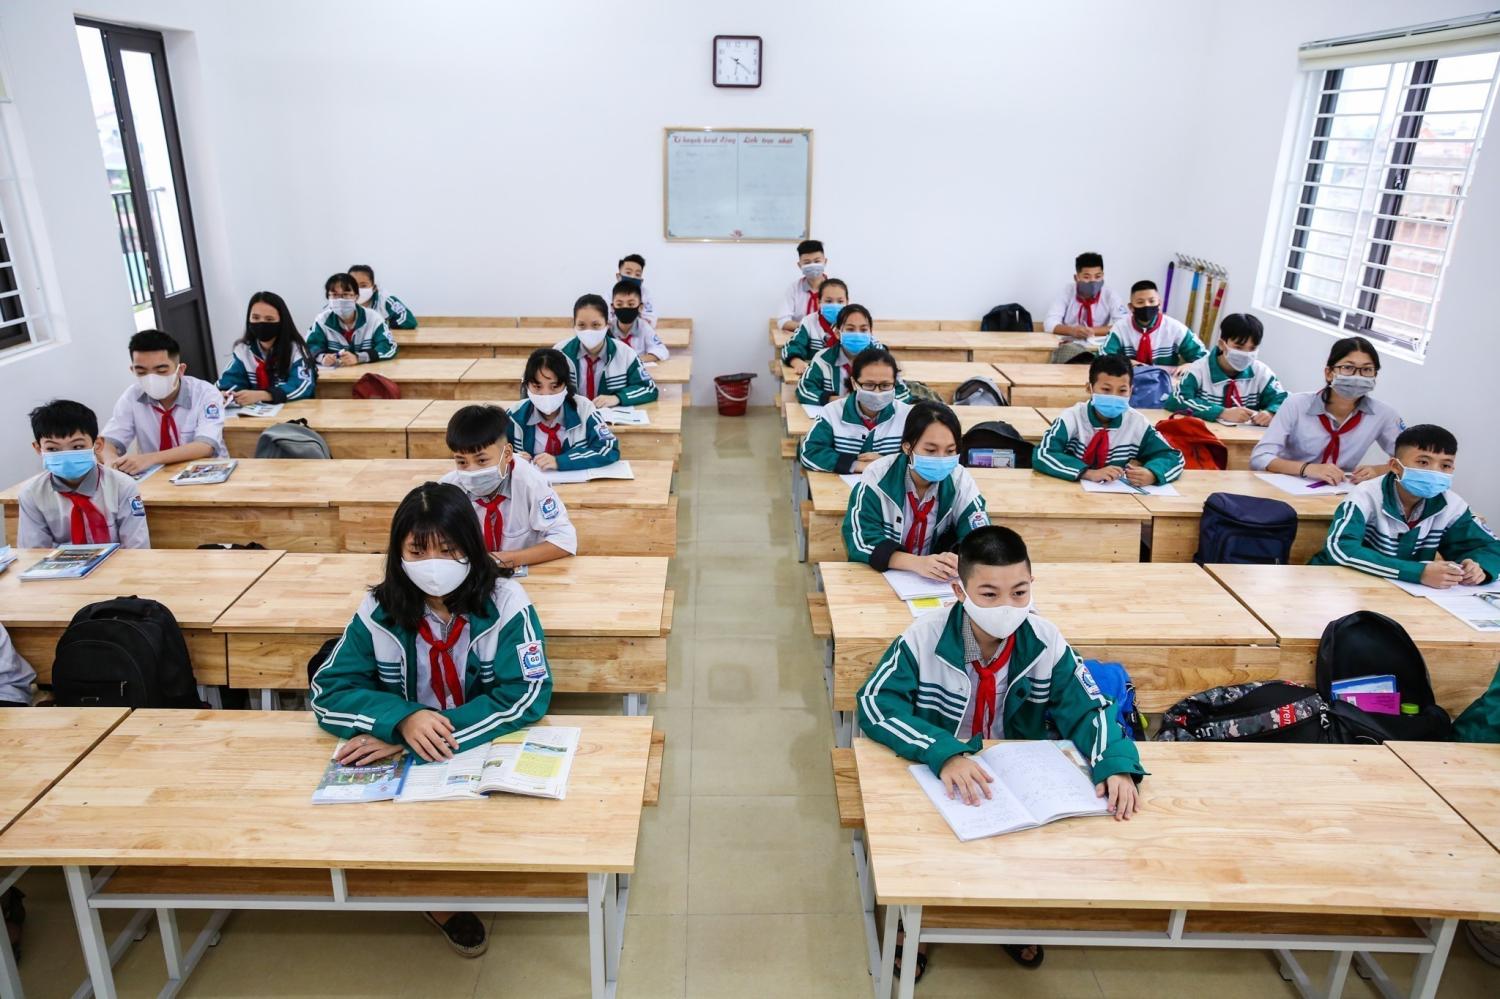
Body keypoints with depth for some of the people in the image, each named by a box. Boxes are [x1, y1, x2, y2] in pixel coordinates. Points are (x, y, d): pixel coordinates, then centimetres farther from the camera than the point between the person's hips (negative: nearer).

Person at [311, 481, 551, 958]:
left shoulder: (504, 602, -16)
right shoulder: (380, 610, -8)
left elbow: (527, 695, -22)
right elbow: (328, 691, -7)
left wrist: (408, 741, -29)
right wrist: (402, 720, -29)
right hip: (403, 760, 2)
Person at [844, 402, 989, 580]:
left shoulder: (960, 480, -7)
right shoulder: (878, 476, -14)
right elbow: (861, 540, -20)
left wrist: (959, 560, -34)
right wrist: (917, 563, -35)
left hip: (936, 582, 3)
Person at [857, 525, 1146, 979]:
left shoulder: (1046, 643, -11)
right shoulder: (926, 637, -20)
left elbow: (1088, 710, -6)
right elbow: (874, 703, -26)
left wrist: (1117, 765, -27)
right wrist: (942, 753, -40)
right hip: (937, 778, -2)